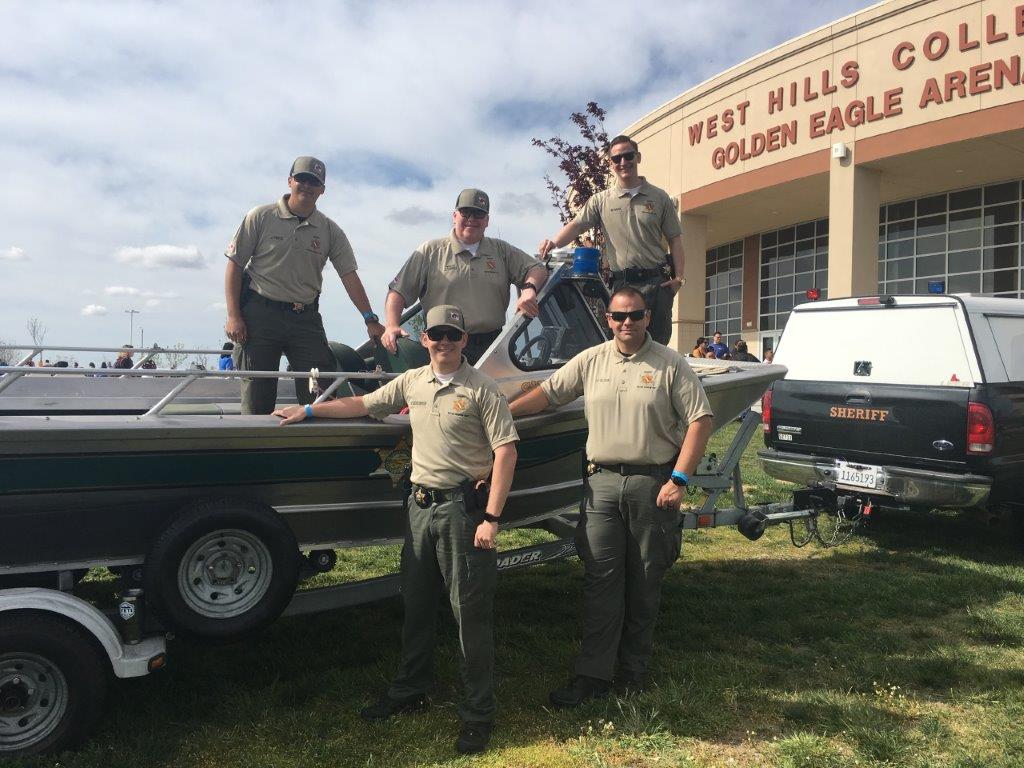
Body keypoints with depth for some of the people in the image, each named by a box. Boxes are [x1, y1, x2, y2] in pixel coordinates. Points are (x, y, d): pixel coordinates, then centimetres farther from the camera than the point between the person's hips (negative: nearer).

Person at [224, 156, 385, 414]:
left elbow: (349, 275, 4)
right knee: (256, 400, 1)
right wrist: (233, 316, -7)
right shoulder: (261, 217, 1)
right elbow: (234, 265, 1)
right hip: (260, 313, -2)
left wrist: (370, 319, -5)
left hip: (306, 317, 2)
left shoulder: (330, 231, 8)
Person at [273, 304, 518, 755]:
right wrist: (309, 410, 17)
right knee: (415, 606, 18)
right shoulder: (411, 382, 9)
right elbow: (363, 404, 20)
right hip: (420, 505, 6)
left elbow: (506, 451, -13)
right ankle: (410, 691, 36)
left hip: (463, 507, -6)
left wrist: (491, 518, -18)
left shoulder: (481, 389, -9)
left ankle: (478, 713, 14)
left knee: (470, 612, 0)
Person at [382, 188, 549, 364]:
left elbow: (538, 269, 16)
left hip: (493, 344, 3)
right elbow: (398, 292, 7)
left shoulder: (502, 251, 19)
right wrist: (392, 326, -9)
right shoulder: (430, 251, 10)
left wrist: (529, 289, -8)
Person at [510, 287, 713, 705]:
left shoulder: (671, 365, -2)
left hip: (653, 482, -1)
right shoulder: (590, 361, 7)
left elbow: (700, 420, -5)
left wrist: (679, 479, -12)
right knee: (600, 578, 0)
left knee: (645, 581, 8)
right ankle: (593, 674, 6)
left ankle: (633, 668, 23)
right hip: (602, 481, 2)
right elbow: (547, 392, 9)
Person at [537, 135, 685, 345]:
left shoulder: (659, 197, 10)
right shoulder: (601, 200, 11)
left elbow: (675, 240, 9)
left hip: (656, 283, 0)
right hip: (621, 283, 0)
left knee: (657, 343, 0)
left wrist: (678, 277, -3)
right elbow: (577, 225, -1)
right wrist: (554, 243, -21)